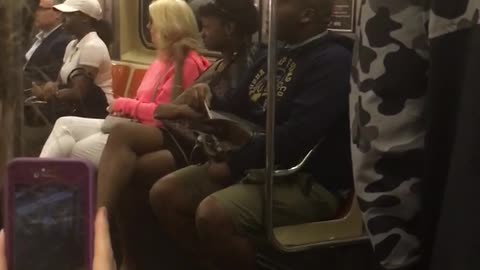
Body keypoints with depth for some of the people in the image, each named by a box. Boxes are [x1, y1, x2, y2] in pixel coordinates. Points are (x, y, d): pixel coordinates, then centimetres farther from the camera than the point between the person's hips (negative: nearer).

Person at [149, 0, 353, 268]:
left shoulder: (332, 62, -14)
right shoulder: (278, 55, 16)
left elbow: (296, 136, -25)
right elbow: (241, 111, 22)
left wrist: (234, 164, -17)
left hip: (309, 182, -9)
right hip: (256, 167, 9)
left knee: (212, 214, -31)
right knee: (164, 194, -2)